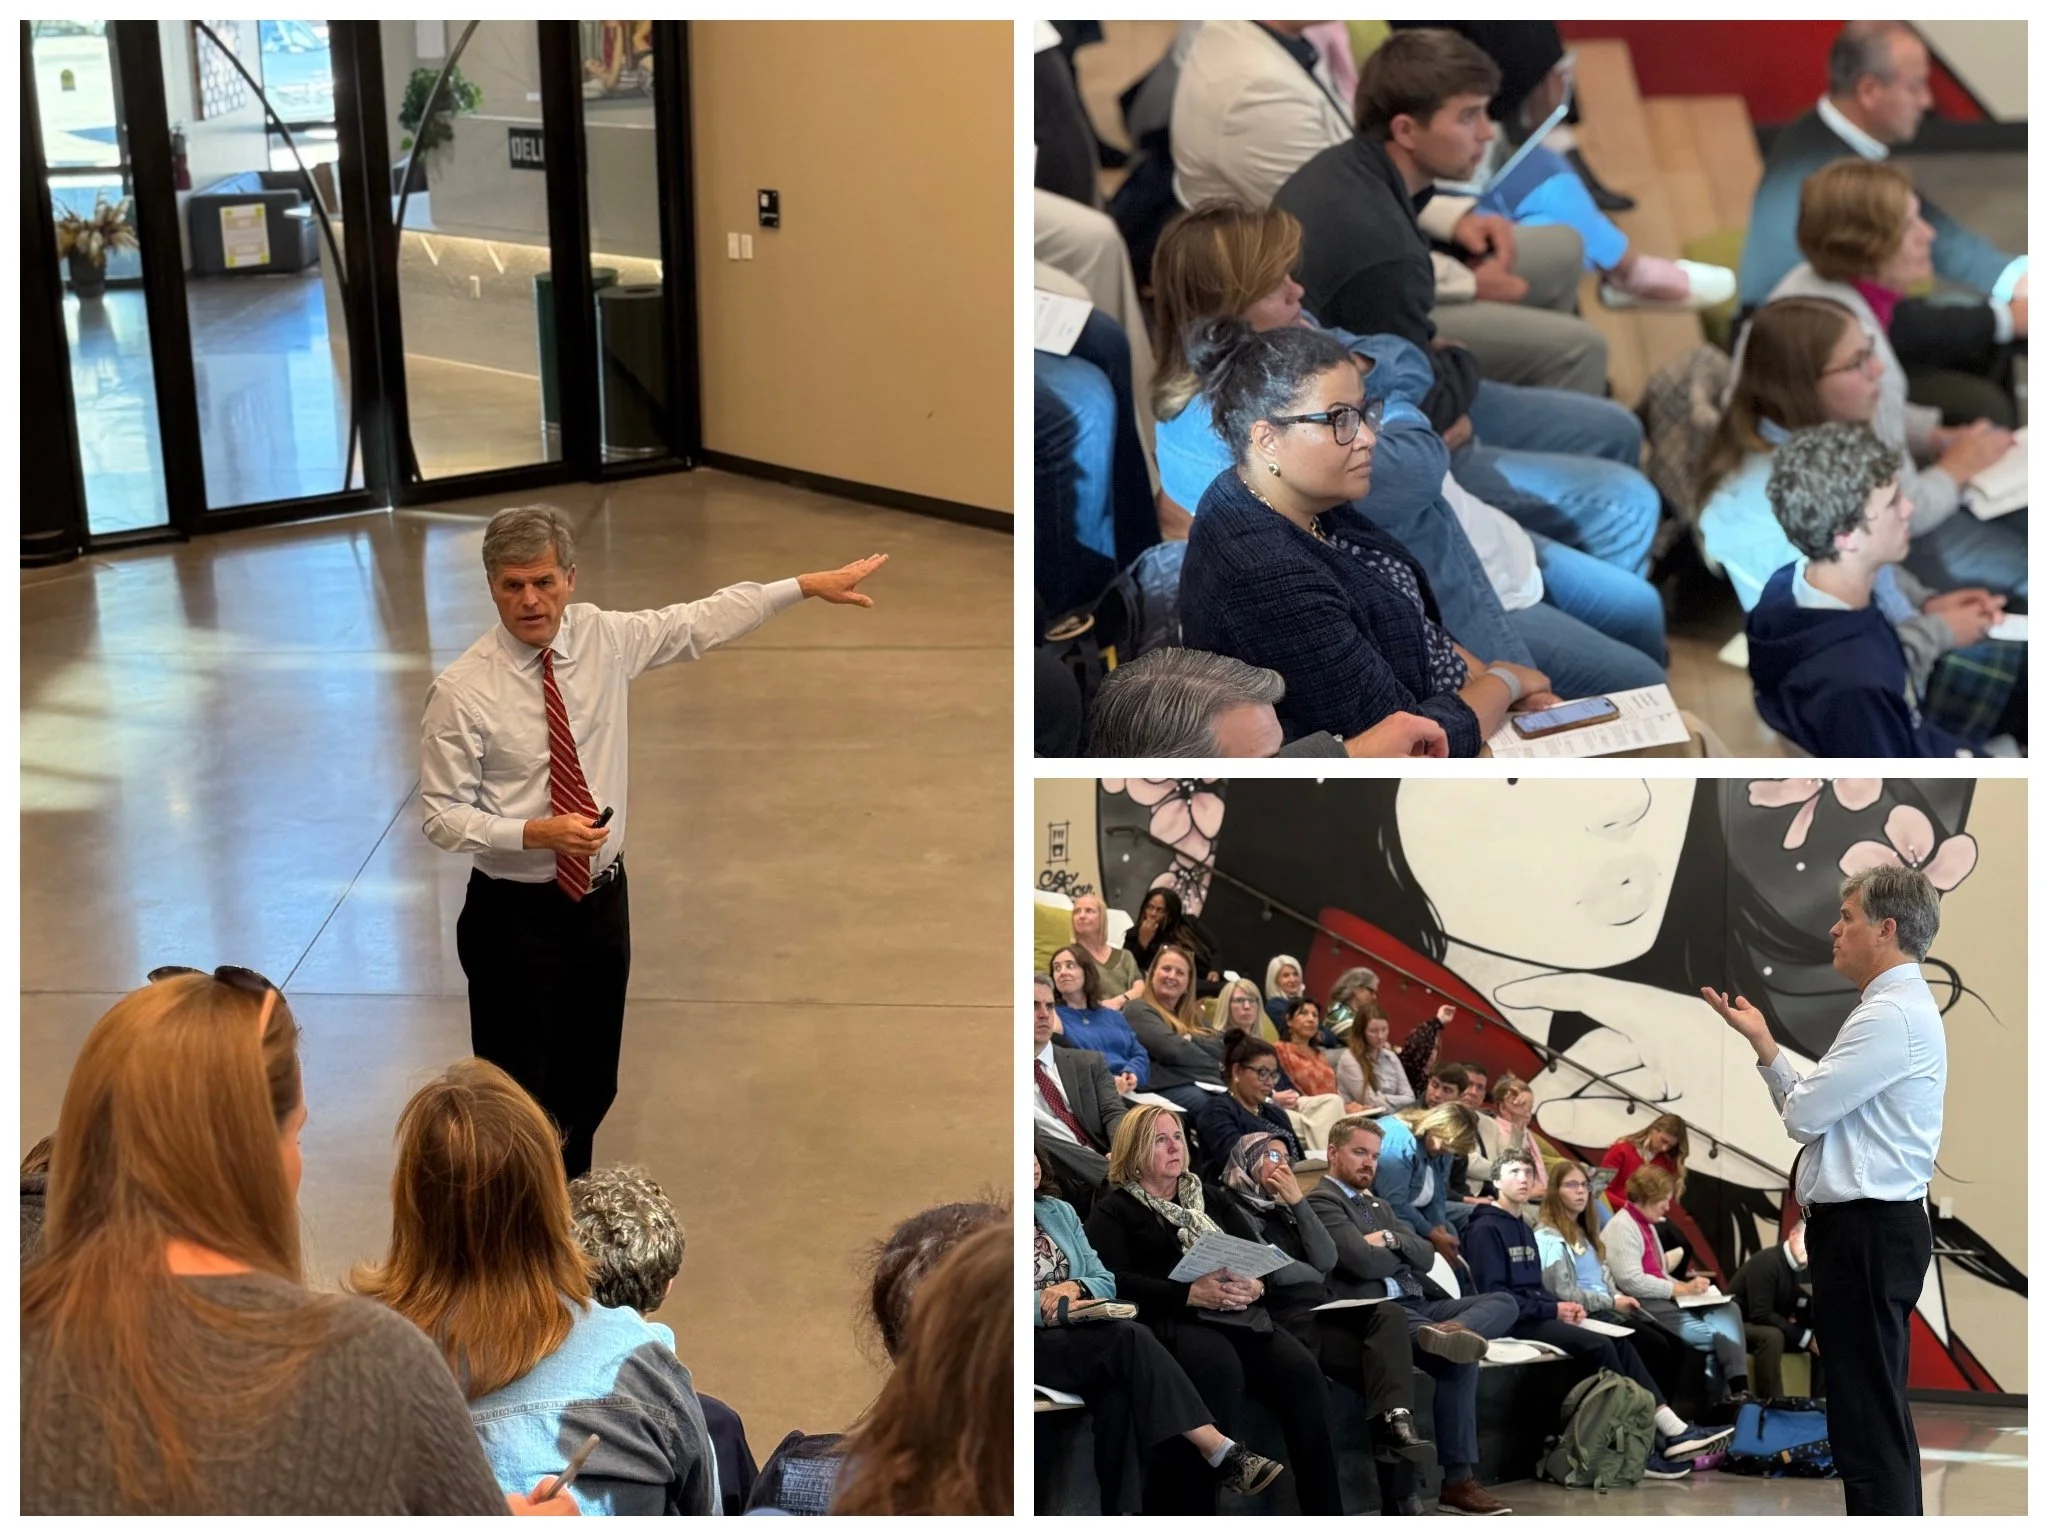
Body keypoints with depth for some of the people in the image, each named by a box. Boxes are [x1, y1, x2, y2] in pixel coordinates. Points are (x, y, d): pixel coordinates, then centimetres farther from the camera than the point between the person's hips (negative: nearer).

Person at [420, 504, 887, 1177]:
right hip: (515, 914, -5)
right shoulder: (461, 691, -17)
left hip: (601, 900, 5)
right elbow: (441, 816, -13)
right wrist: (537, 833, -27)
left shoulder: (603, 638, -4)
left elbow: (701, 621, 7)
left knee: (592, 1085, 18)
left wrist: (808, 585, 7)